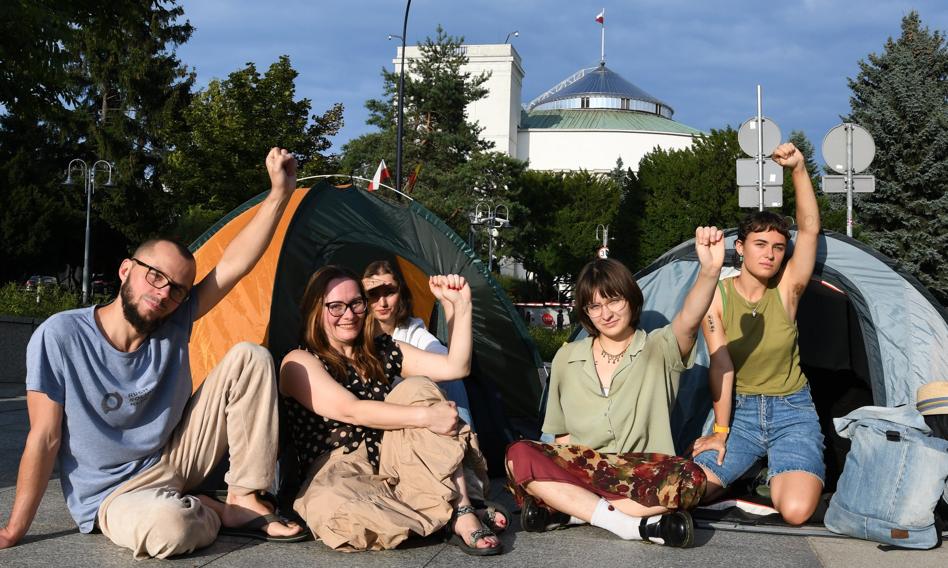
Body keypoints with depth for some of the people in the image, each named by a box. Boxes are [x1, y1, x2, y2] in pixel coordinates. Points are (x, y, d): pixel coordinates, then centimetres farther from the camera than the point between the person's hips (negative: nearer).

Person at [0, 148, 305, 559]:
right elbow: (45, 438, -14)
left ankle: (245, 499, -8)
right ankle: (225, 512, -6)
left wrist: (280, 192, -20)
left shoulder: (173, 325, -7)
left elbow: (235, 263, -13)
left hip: (175, 459, 5)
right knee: (167, 525, -44)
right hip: (114, 495, -5)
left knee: (249, 357, -12)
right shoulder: (60, 336, -18)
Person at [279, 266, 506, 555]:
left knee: (416, 389, -20)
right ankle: (456, 516, -25)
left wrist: (459, 305, -6)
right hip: (339, 475, -4)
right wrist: (425, 416, -29)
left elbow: (455, 367, 4)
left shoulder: (382, 350, 10)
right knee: (335, 510, -42)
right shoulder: (299, 363, -7)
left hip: (390, 465, 5)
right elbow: (350, 410, -22)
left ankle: (462, 512, -28)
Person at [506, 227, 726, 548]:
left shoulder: (659, 350, -1)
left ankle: (563, 510, -25)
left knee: (687, 480, -35)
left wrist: (709, 271, -45)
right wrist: (573, 469, -6)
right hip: (578, 473, 2)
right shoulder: (567, 358, 9)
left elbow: (689, 320, -24)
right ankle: (634, 524, -30)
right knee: (520, 456, -27)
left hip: (642, 478, -2)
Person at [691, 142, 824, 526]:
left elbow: (810, 229, -19)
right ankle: (750, 476, 15)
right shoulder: (716, 296, -7)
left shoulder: (787, 290, -6)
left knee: (795, 510, -25)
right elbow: (720, 365, -11)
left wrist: (798, 169, -29)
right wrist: (721, 431, -13)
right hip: (740, 411, 1)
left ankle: (781, 476, 13)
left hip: (792, 412, -1)